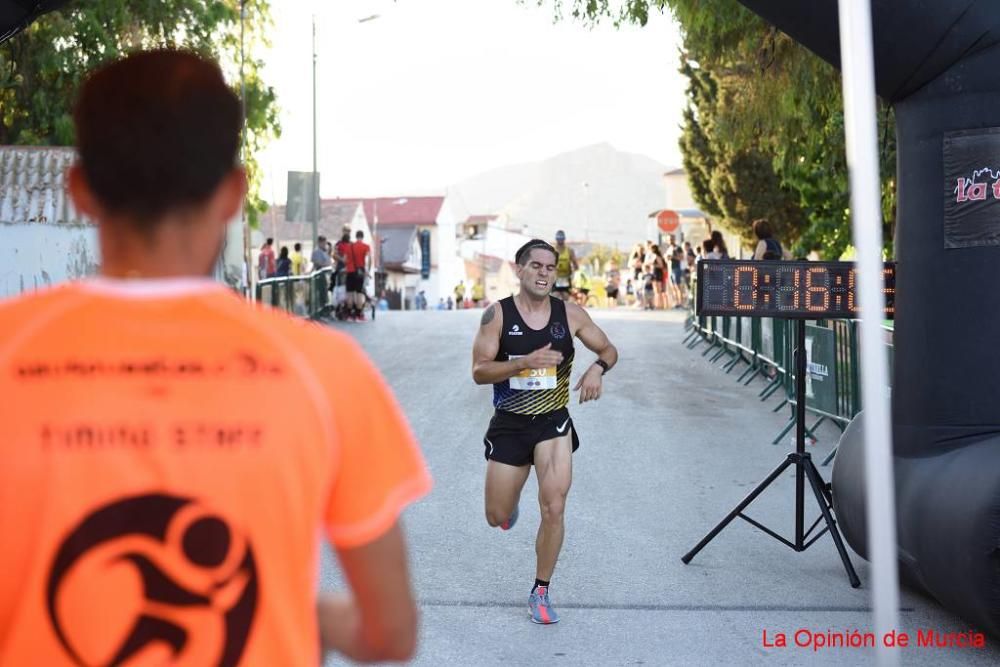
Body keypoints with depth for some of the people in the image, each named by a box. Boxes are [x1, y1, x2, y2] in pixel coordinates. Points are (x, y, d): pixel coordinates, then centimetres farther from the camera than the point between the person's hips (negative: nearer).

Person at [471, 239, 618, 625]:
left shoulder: (570, 314, -3)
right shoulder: (497, 314, -9)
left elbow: (609, 349, 9)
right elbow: (479, 372, -14)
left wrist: (597, 369, -14)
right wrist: (524, 362, -28)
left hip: (553, 423, 1)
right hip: (508, 425, 0)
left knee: (554, 509, -11)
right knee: (498, 517, 8)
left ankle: (541, 593, 8)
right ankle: (512, 498, 47)